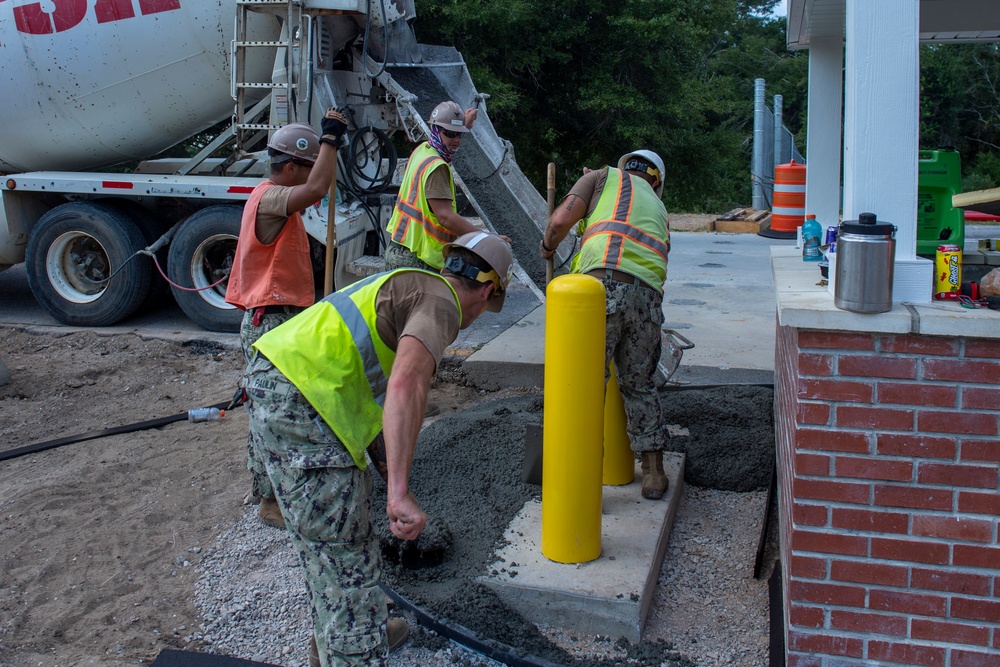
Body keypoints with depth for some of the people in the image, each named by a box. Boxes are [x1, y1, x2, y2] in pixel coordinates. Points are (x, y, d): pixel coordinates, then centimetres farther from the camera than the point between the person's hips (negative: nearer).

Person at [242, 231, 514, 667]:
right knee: (345, 554, -4)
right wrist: (399, 491, -33)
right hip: (297, 401, -10)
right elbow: (406, 384, -28)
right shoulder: (440, 303, -8)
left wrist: (382, 458, 36)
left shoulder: (409, 284, 22)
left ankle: (338, 631, 44)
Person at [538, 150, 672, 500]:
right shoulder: (657, 207, 35)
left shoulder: (605, 176, 21)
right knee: (639, 383, 18)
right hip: (649, 296, 5)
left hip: (607, 284, -5)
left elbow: (560, 221, 8)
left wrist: (547, 247, 28)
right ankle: (653, 472, 24)